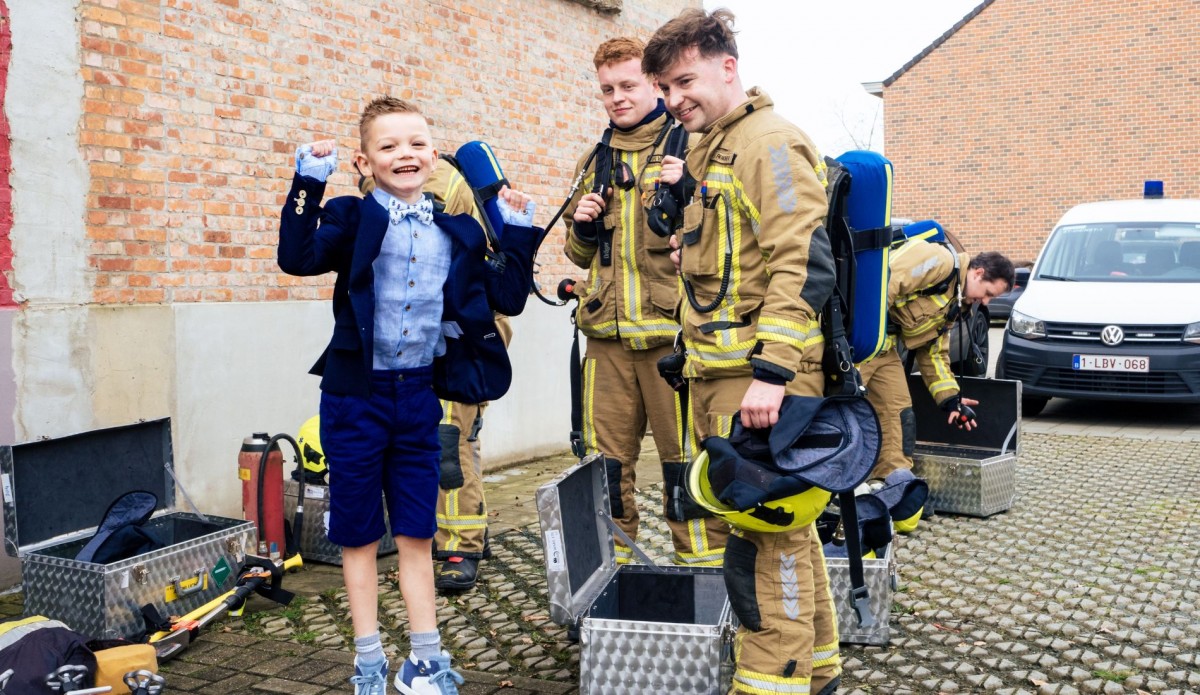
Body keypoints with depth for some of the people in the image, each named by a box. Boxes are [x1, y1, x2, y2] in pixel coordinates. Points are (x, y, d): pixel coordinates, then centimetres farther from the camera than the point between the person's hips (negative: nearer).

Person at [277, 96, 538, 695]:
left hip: (419, 394, 3)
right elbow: (298, 258, -22)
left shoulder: (456, 235, 7)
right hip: (355, 393, -3)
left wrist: (519, 234, 3)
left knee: (416, 532, 12)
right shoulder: (352, 219, -5)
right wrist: (307, 183, -25)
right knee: (359, 533, 9)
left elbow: (508, 297, 9)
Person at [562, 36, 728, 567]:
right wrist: (583, 226, 5)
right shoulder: (595, 163, 19)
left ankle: (702, 569, 10)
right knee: (606, 459, 10)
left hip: (671, 330, -5)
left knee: (686, 457, -2)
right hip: (607, 334, 5)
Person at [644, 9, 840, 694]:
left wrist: (770, 372, -24)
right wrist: (698, 357, 21)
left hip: (763, 378, -10)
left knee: (766, 533, -4)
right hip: (719, 374, 10)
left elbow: (803, 264, -20)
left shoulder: (770, 141, -10)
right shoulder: (708, 150, 20)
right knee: (781, 526, 16)